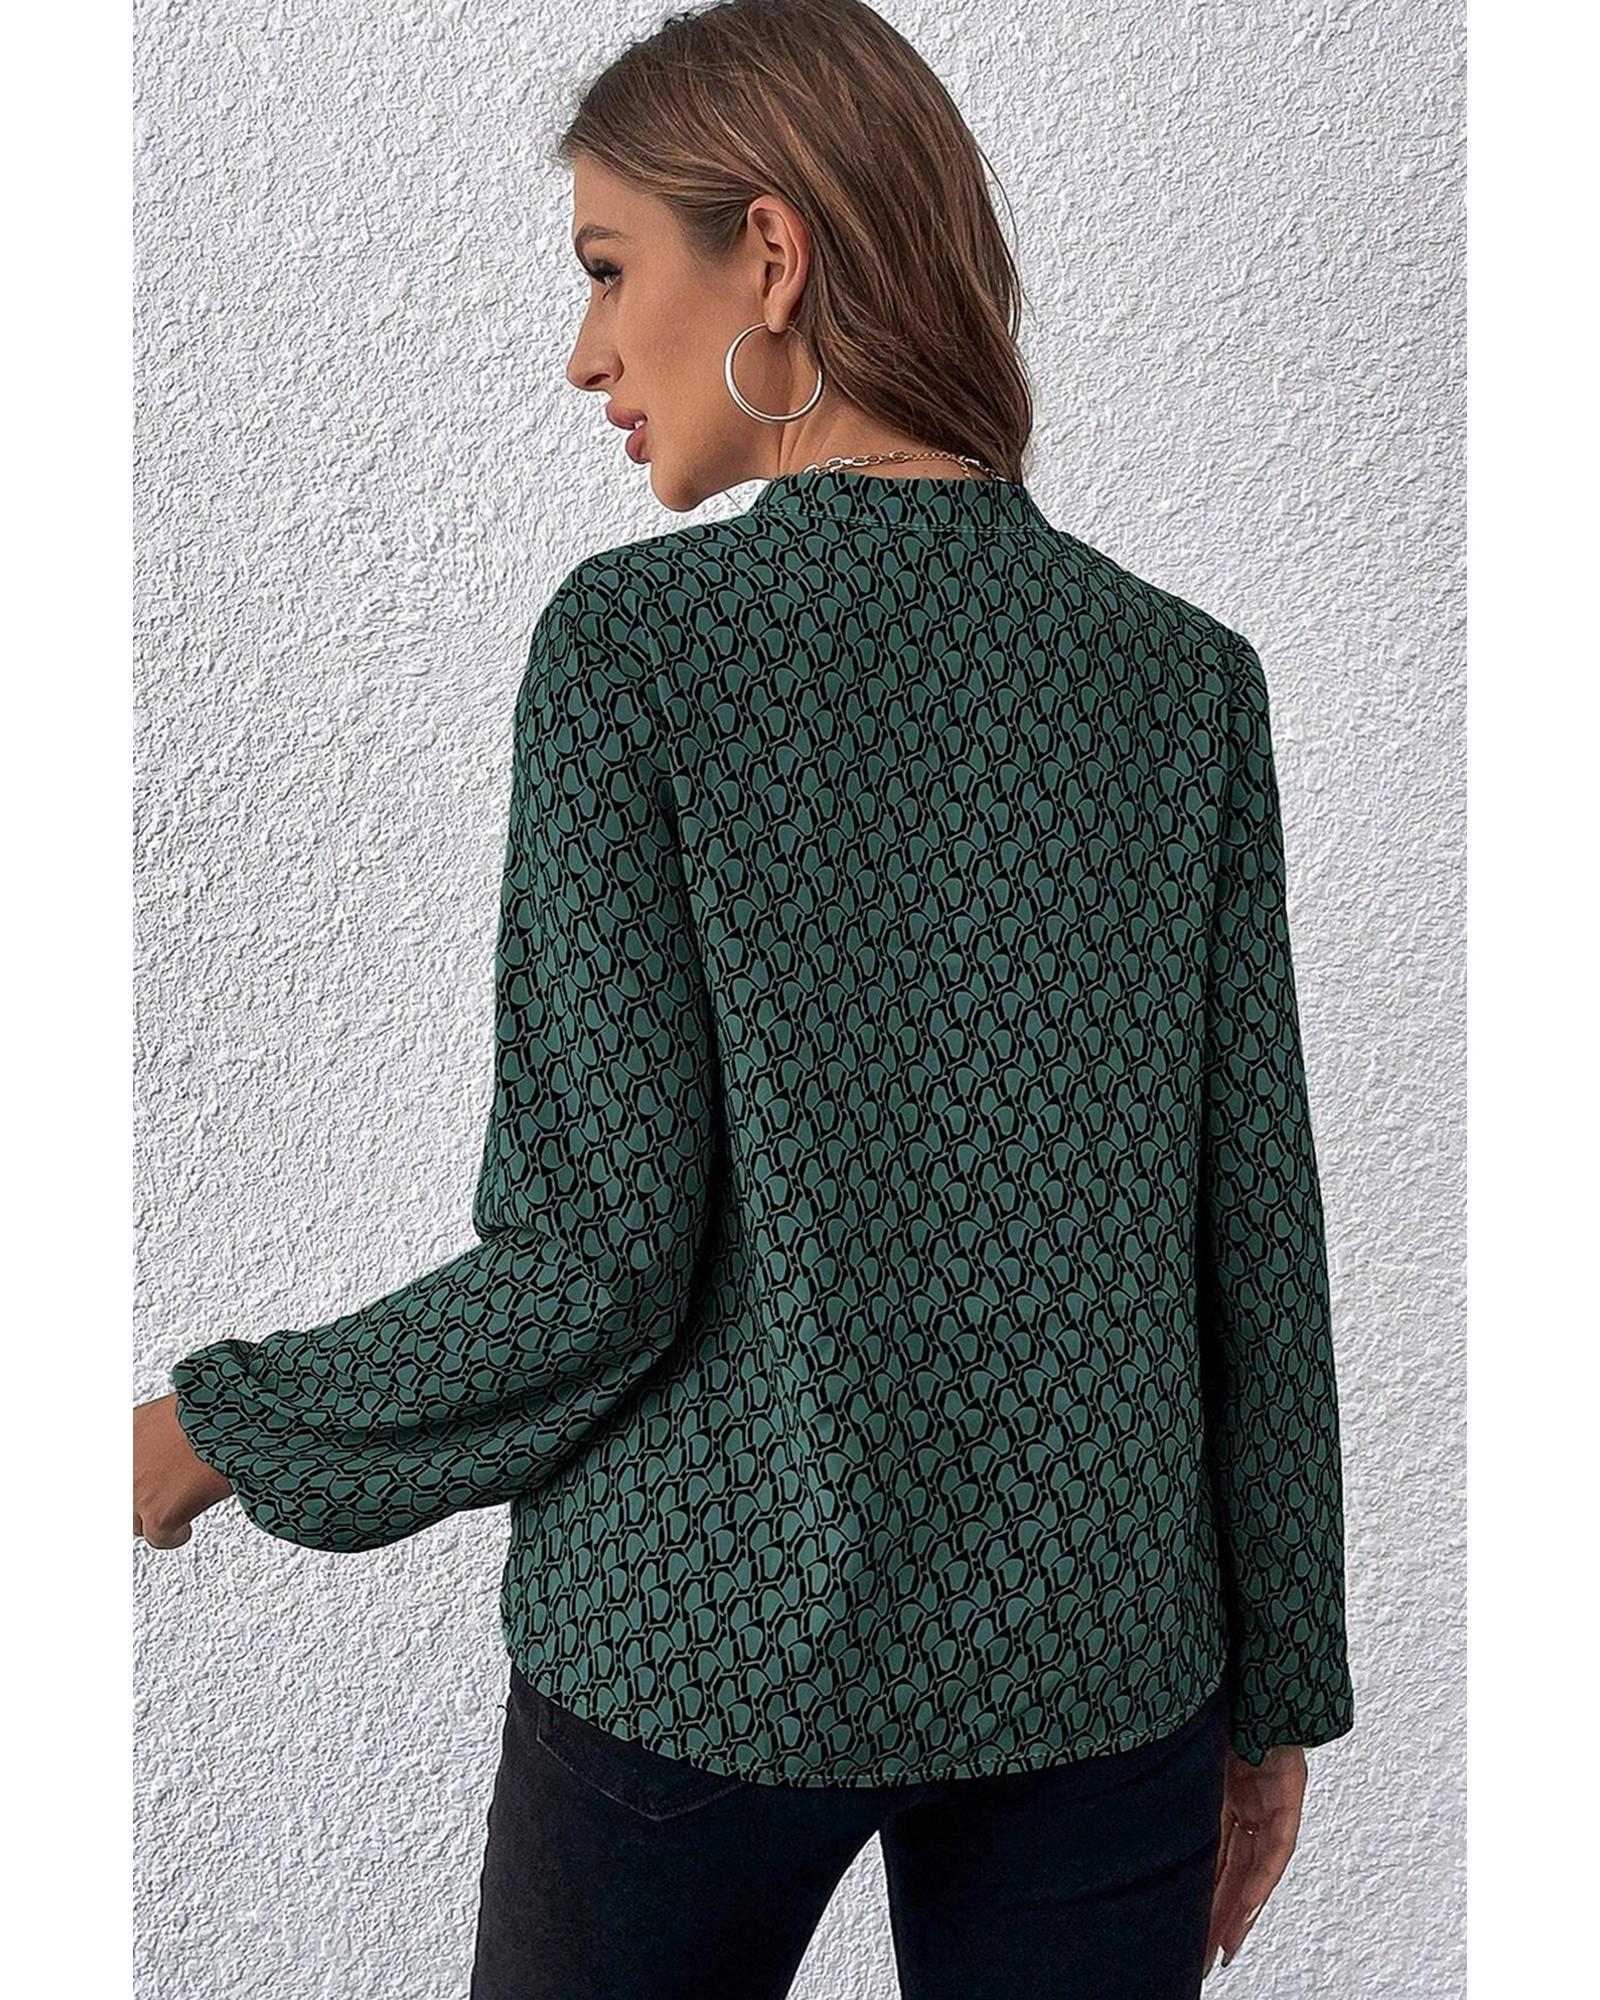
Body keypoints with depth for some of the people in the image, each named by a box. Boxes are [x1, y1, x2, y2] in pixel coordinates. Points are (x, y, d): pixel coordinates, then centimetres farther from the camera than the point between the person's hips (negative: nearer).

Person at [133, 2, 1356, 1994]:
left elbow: (599, 1250, -16)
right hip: (1097, 1660, 3)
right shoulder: (1189, 671, -2)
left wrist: (223, 1432, 1)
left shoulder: (636, 636, -13)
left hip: (711, 1633, -2)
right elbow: (1256, 1230, 0)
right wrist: (1274, 1686, 11)